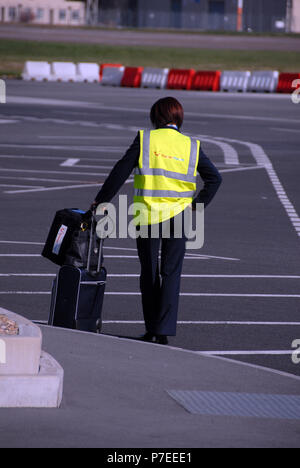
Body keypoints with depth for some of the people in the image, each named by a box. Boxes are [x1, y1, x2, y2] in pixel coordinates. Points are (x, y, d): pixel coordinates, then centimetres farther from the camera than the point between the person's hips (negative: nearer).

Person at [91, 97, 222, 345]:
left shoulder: (145, 139, -2)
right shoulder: (191, 146, 3)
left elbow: (121, 172, -2)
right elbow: (214, 178, -1)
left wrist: (102, 199, 6)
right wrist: (197, 204, 4)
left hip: (147, 216, -1)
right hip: (178, 217, 1)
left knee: (149, 273, 12)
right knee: (171, 274, 3)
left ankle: (152, 329, 16)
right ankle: (164, 330, -5)